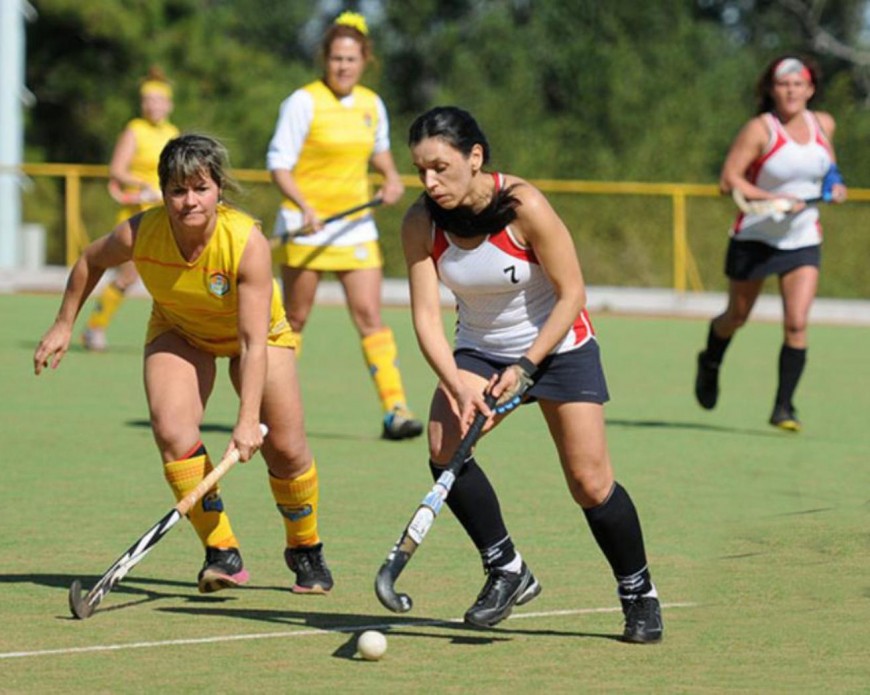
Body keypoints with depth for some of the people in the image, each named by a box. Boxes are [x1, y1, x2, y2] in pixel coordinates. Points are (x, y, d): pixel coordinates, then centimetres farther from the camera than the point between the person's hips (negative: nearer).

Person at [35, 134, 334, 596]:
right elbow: (91, 262, -3)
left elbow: (254, 343, -38)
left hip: (259, 332, -1)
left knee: (285, 449, -6)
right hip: (178, 332, 2)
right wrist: (64, 325, 3)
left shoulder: (248, 242, -36)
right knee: (171, 428, -24)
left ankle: (306, 551, 22)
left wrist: (248, 421, -45)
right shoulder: (139, 234, -29)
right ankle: (222, 553, -15)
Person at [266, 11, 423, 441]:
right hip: (306, 227, -3)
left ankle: (394, 408, -13)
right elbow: (279, 163, -12)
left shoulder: (372, 105, 6)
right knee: (294, 319, 5)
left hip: (355, 228, 3)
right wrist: (304, 207, -26)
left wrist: (391, 177, 6)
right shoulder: (303, 103, -9)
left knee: (369, 315, -7)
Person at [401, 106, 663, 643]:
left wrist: (525, 368, -23)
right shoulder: (421, 225, -15)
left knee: (590, 484, -8)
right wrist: (457, 385, -31)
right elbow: (426, 317, -16)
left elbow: (570, 294, -19)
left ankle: (639, 594, 14)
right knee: (445, 449, -21)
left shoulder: (524, 206, -26)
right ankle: (507, 571, -4)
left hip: (559, 344, -4)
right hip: (480, 348, 4)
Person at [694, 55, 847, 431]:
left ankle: (784, 407, -3)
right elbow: (729, 180, -20)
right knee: (737, 317, 14)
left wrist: (834, 185, 1)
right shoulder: (759, 129, -16)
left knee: (797, 323, -12)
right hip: (755, 238, -3)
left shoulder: (823, 125, 0)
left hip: (803, 241, 3)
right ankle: (710, 364, 47)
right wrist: (775, 200, -28)